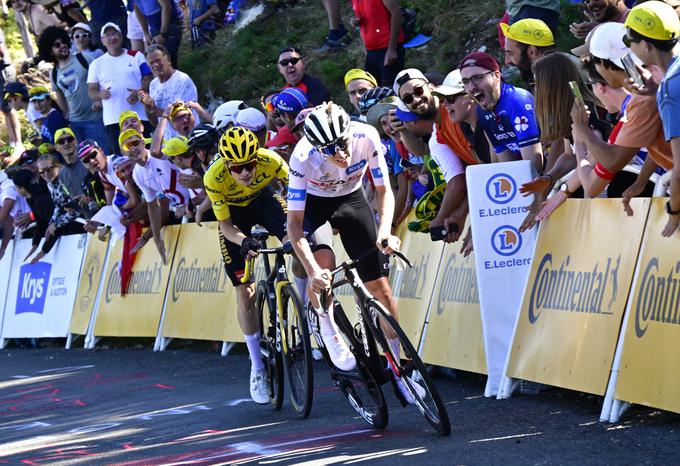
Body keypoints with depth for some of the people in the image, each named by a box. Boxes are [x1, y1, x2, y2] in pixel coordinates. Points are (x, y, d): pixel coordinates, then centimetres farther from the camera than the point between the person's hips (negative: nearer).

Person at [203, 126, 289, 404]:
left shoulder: (270, 161, -34)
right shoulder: (214, 178, -34)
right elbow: (226, 226, -24)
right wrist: (244, 241, -45)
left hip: (263, 199, 1)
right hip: (234, 214, -1)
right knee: (245, 292, -3)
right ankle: (257, 367, 9)